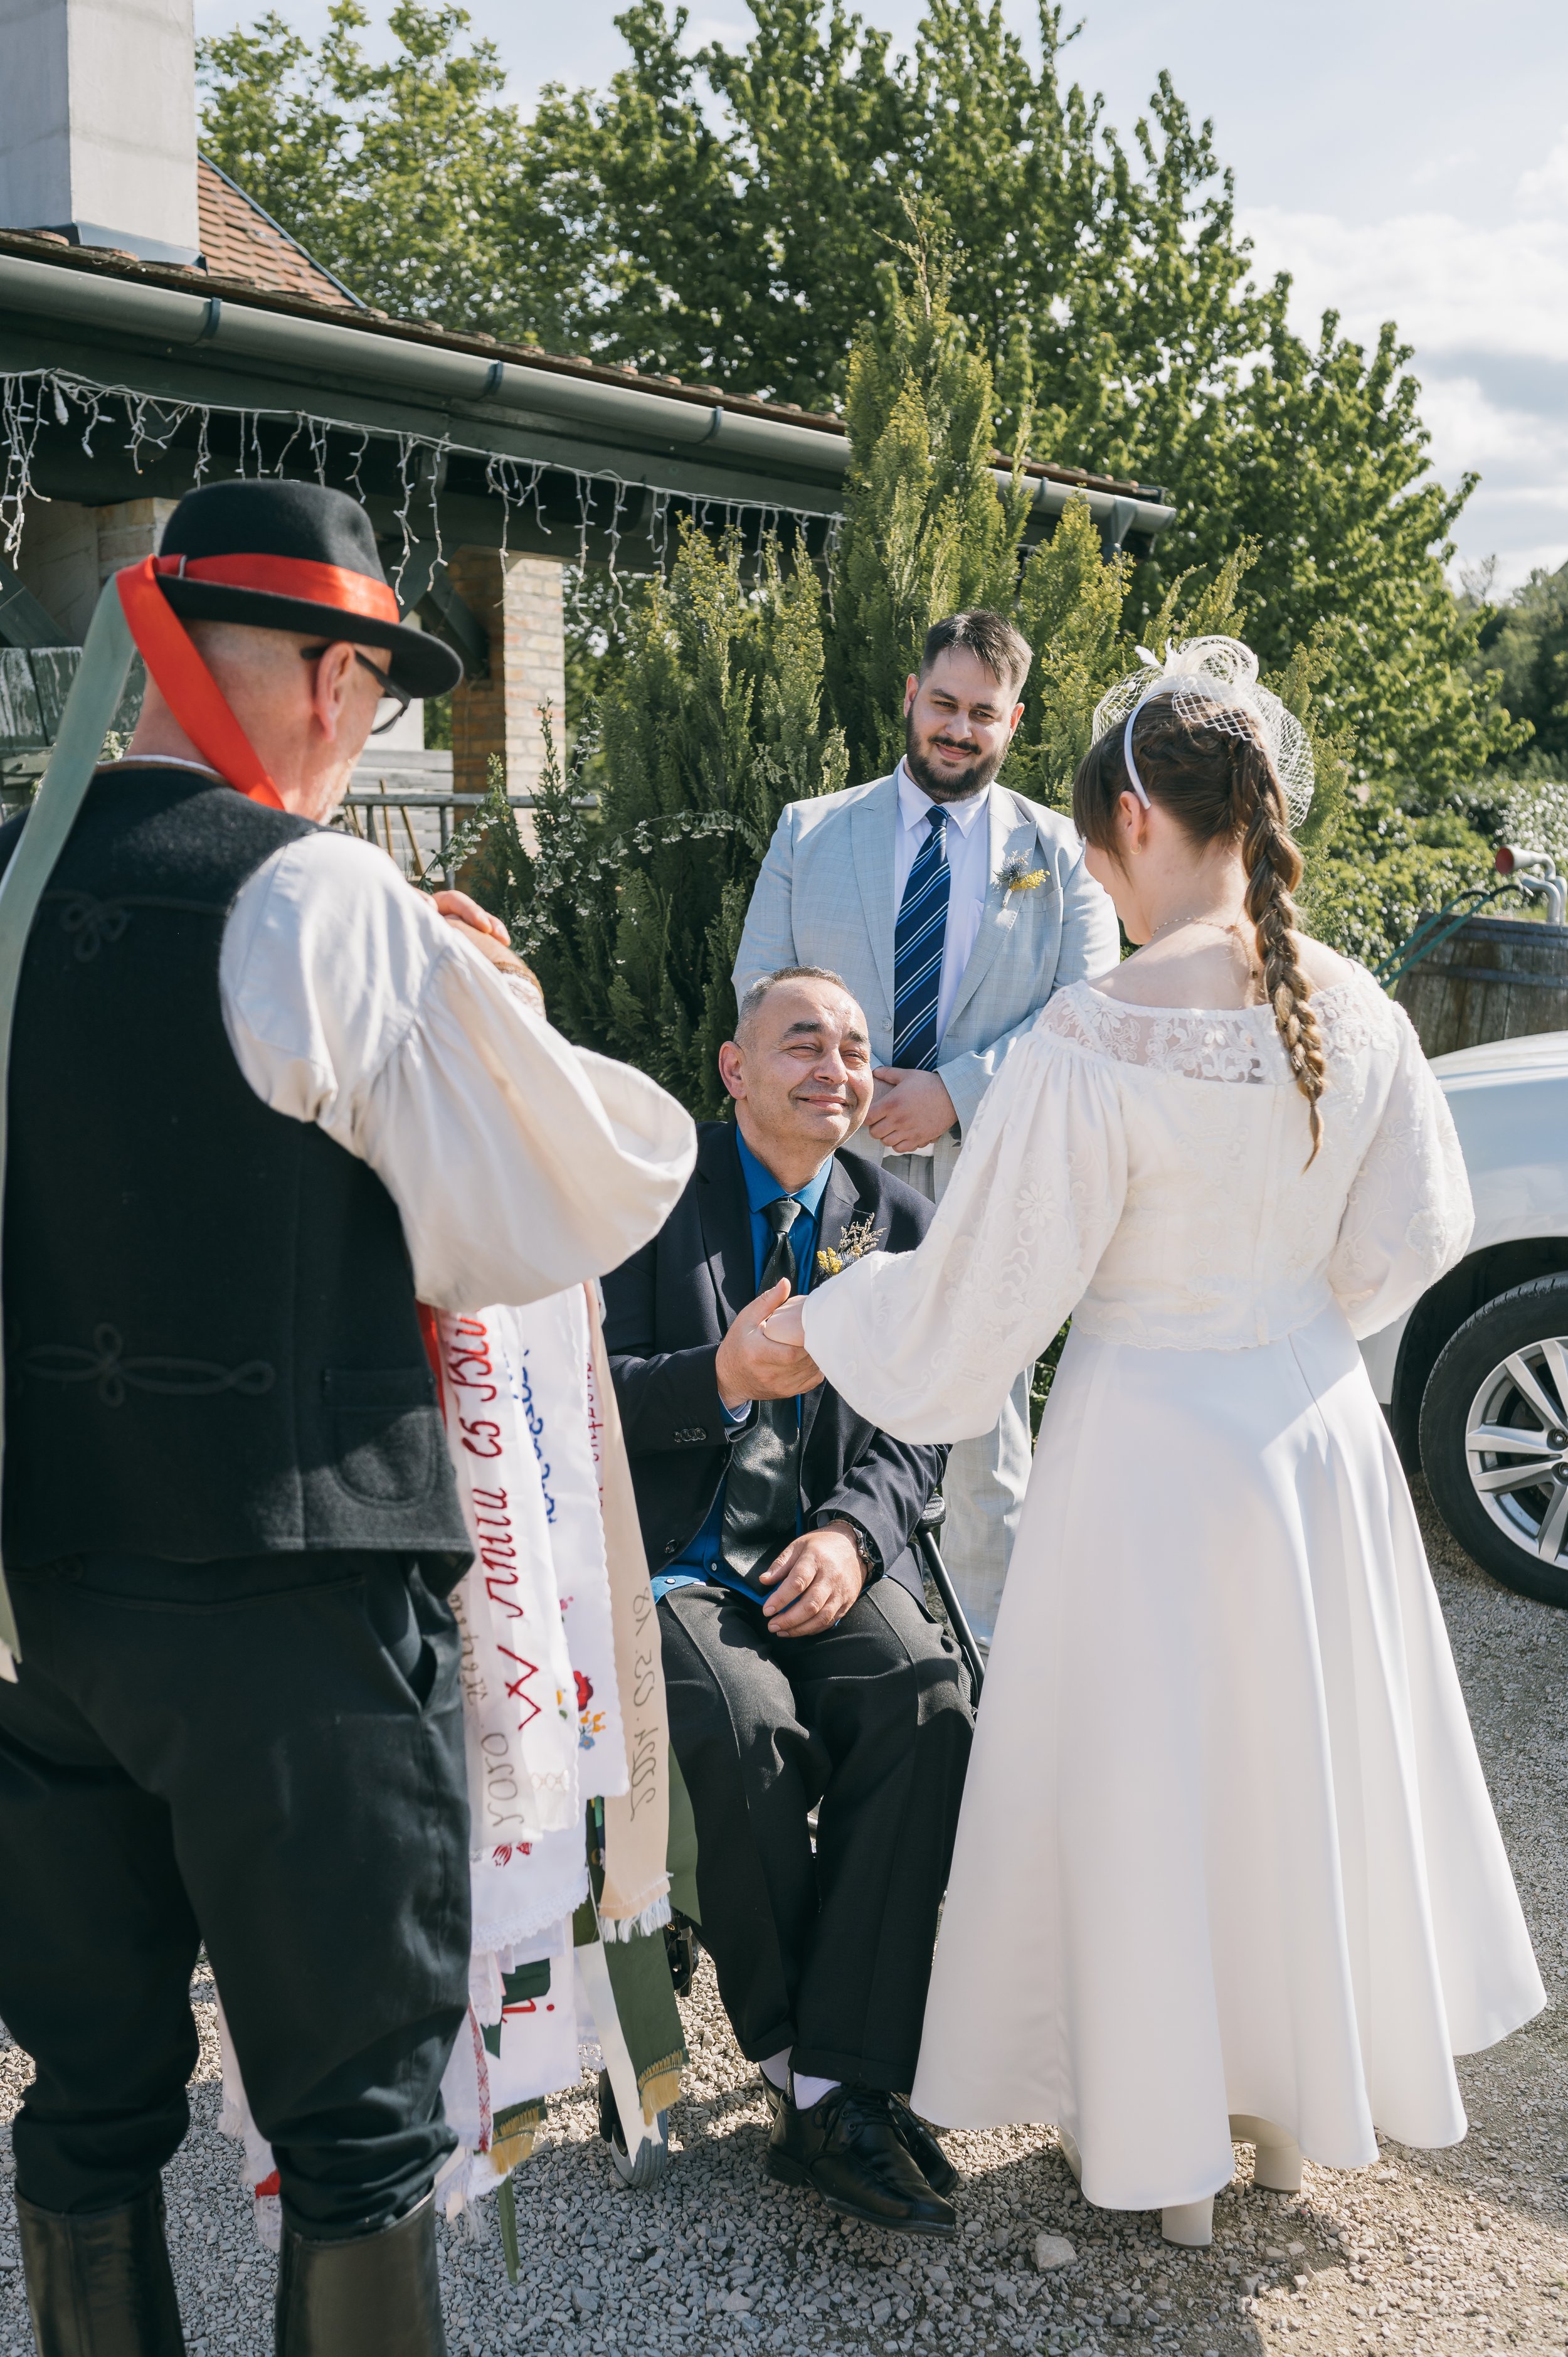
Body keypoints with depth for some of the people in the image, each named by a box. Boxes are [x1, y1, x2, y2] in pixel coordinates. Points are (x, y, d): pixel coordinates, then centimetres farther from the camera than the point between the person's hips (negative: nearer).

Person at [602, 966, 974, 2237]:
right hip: (664, 1559, -3)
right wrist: (718, 1380, -25)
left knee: (931, 1698, -26)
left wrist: (852, 1532, -11)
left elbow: (917, 1430, 10)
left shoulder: (896, 1217, 12)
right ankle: (795, 2062, -8)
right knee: (749, 1728, -31)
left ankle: (841, 2092, -20)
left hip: (818, 1551, 3)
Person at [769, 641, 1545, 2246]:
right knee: (1304, 1755, 21)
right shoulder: (1356, 1014, -5)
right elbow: (1409, 1238, 6)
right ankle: (1294, 2106, 41)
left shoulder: (1095, 1040, -22)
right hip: (1318, 1436, 6)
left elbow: (985, 1288, -16)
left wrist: (814, 1331, -1)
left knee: (1152, 1777, 12)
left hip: (1150, 1450, -5)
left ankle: (1163, 2138, 29)